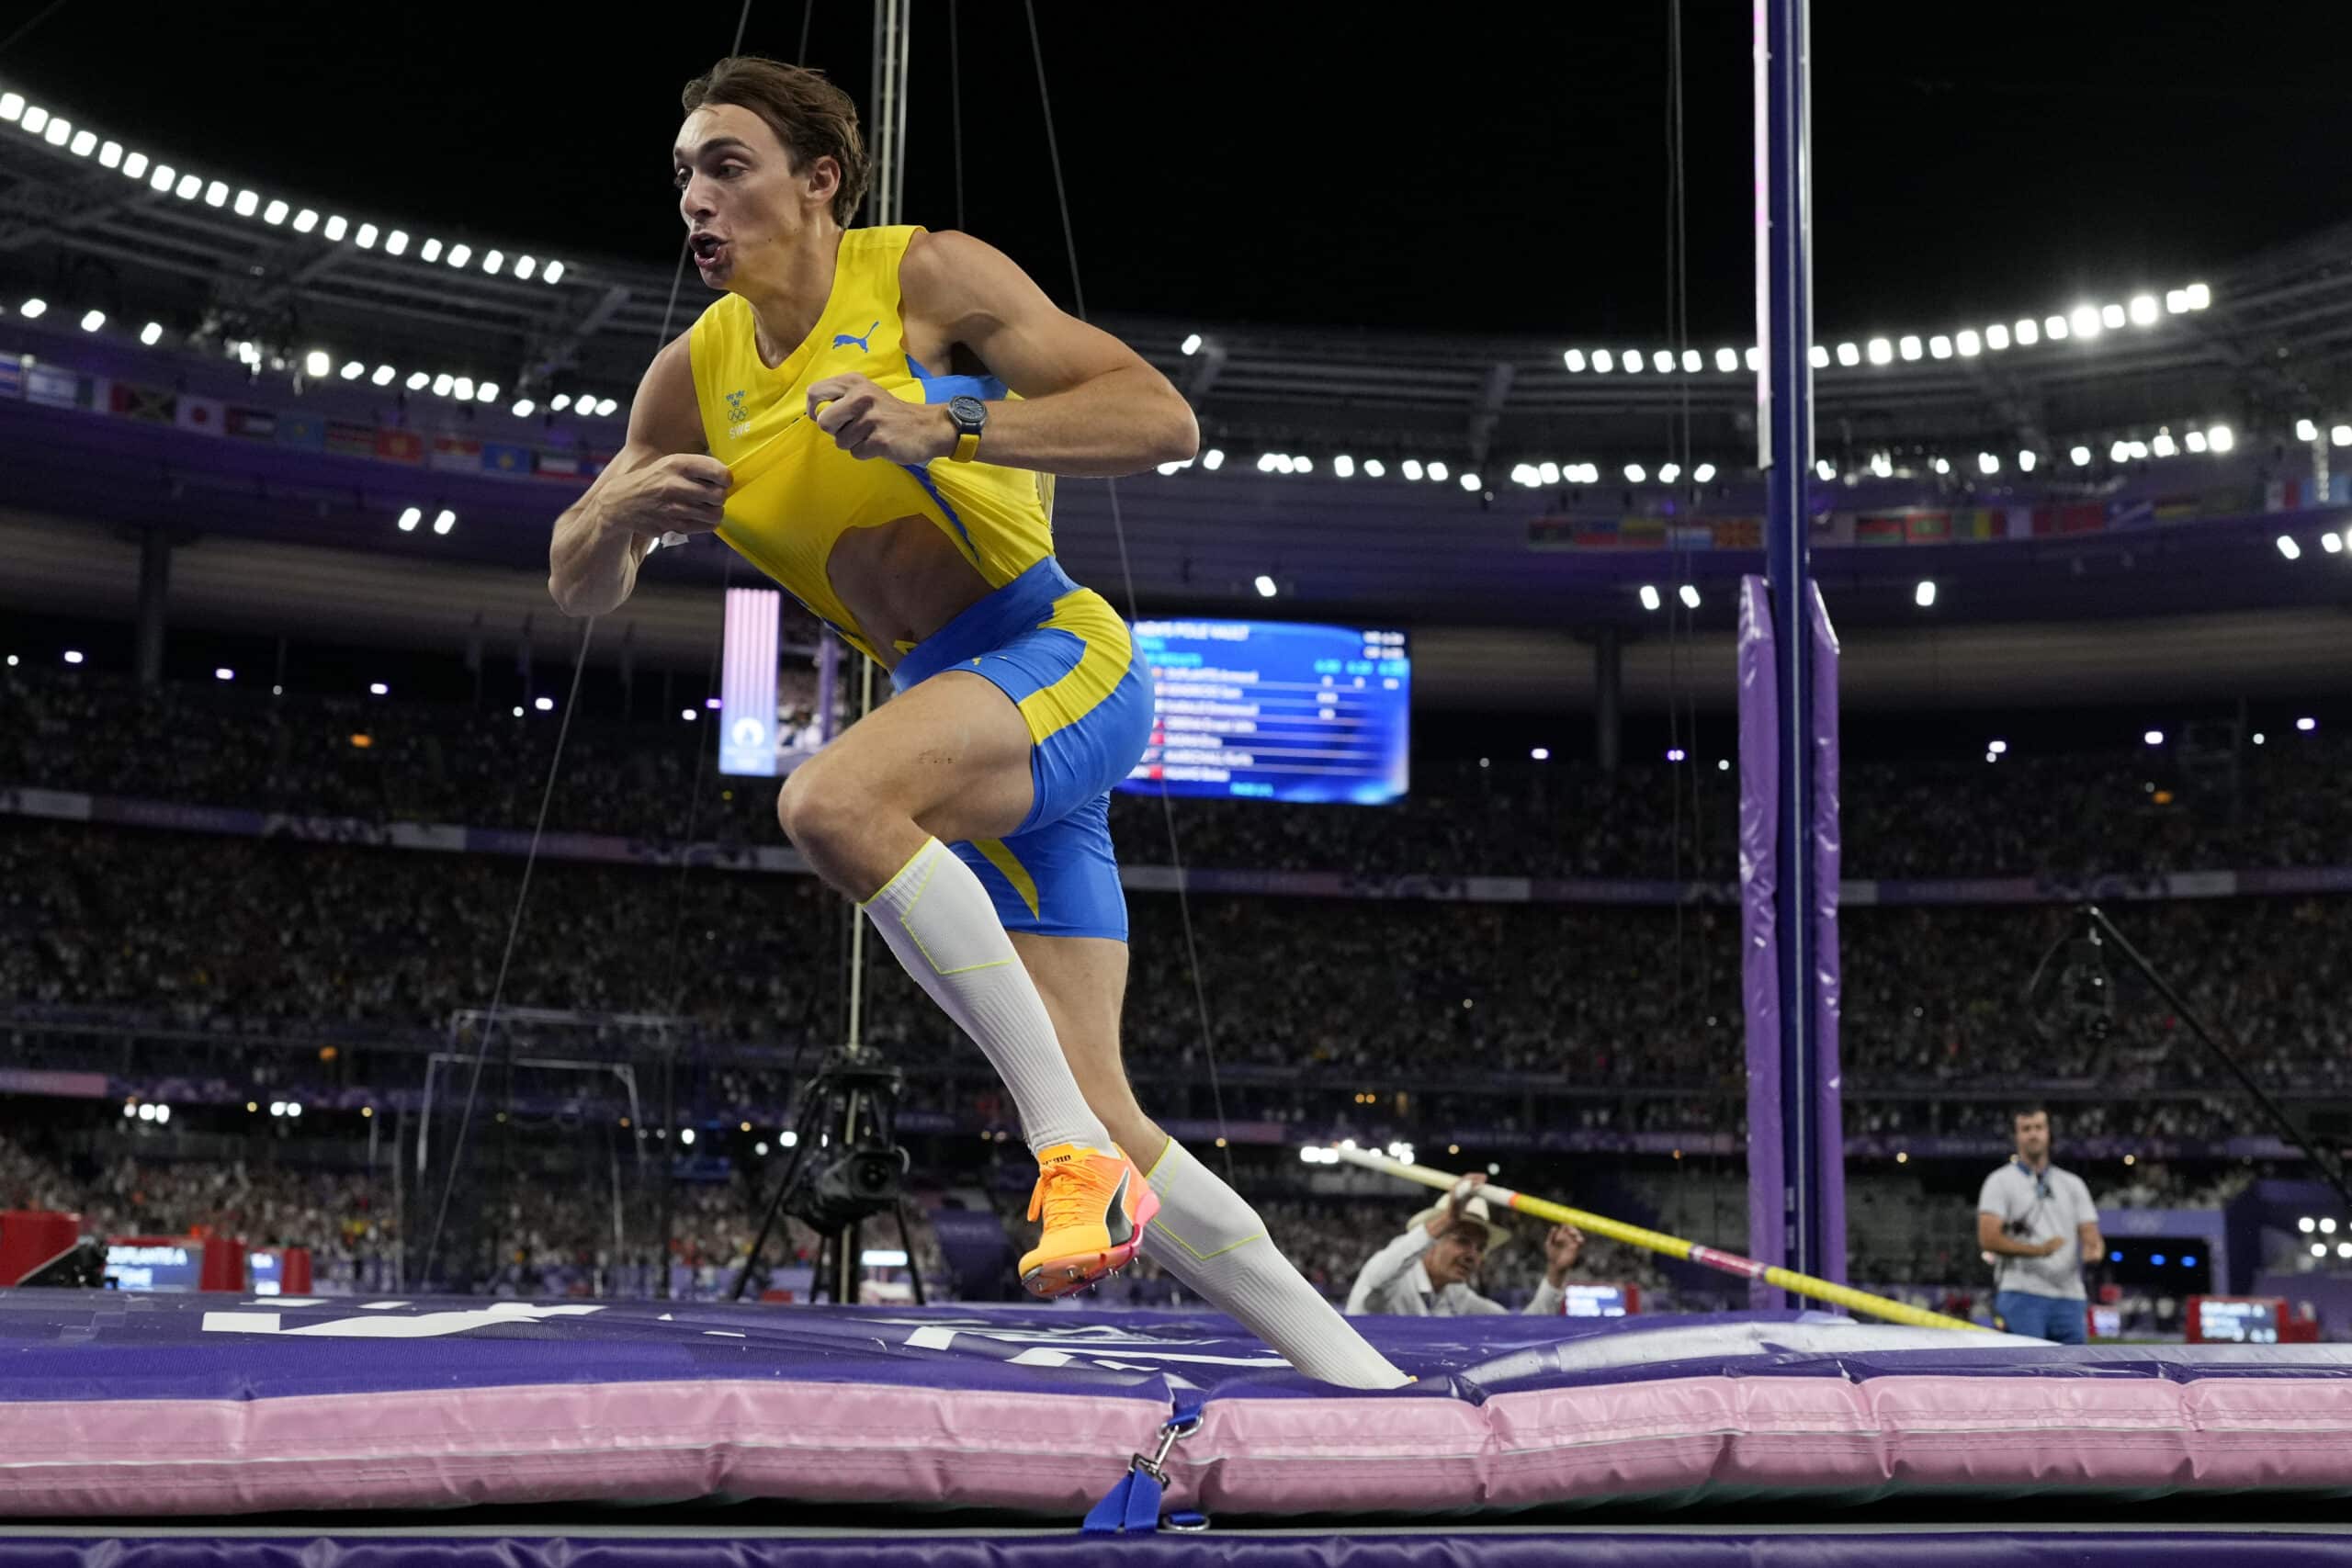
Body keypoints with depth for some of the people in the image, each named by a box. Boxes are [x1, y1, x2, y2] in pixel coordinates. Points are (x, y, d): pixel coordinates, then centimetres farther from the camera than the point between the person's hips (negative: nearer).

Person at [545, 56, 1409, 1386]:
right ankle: (1356, 1375, 12)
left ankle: (1076, 1146, -27)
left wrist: (942, 429, -25)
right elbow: (579, 589, 18)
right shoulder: (697, 376, 11)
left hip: (1060, 658, -6)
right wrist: (621, 512, -5)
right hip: (952, 710, 6)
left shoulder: (929, 278, -6)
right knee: (1109, 1134, 0)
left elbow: (1164, 420, -15)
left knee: (831, 802, -36)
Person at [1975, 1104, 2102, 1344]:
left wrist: (2093, 1246, -14)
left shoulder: (2073, 1184, 20)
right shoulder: (2000, 1182, 5)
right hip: (2021, 1296, -4)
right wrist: (2037, 1250, -19)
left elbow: (2090, 1233, 12)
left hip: (2070, 1297, 5)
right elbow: (1988, 1238, -6)